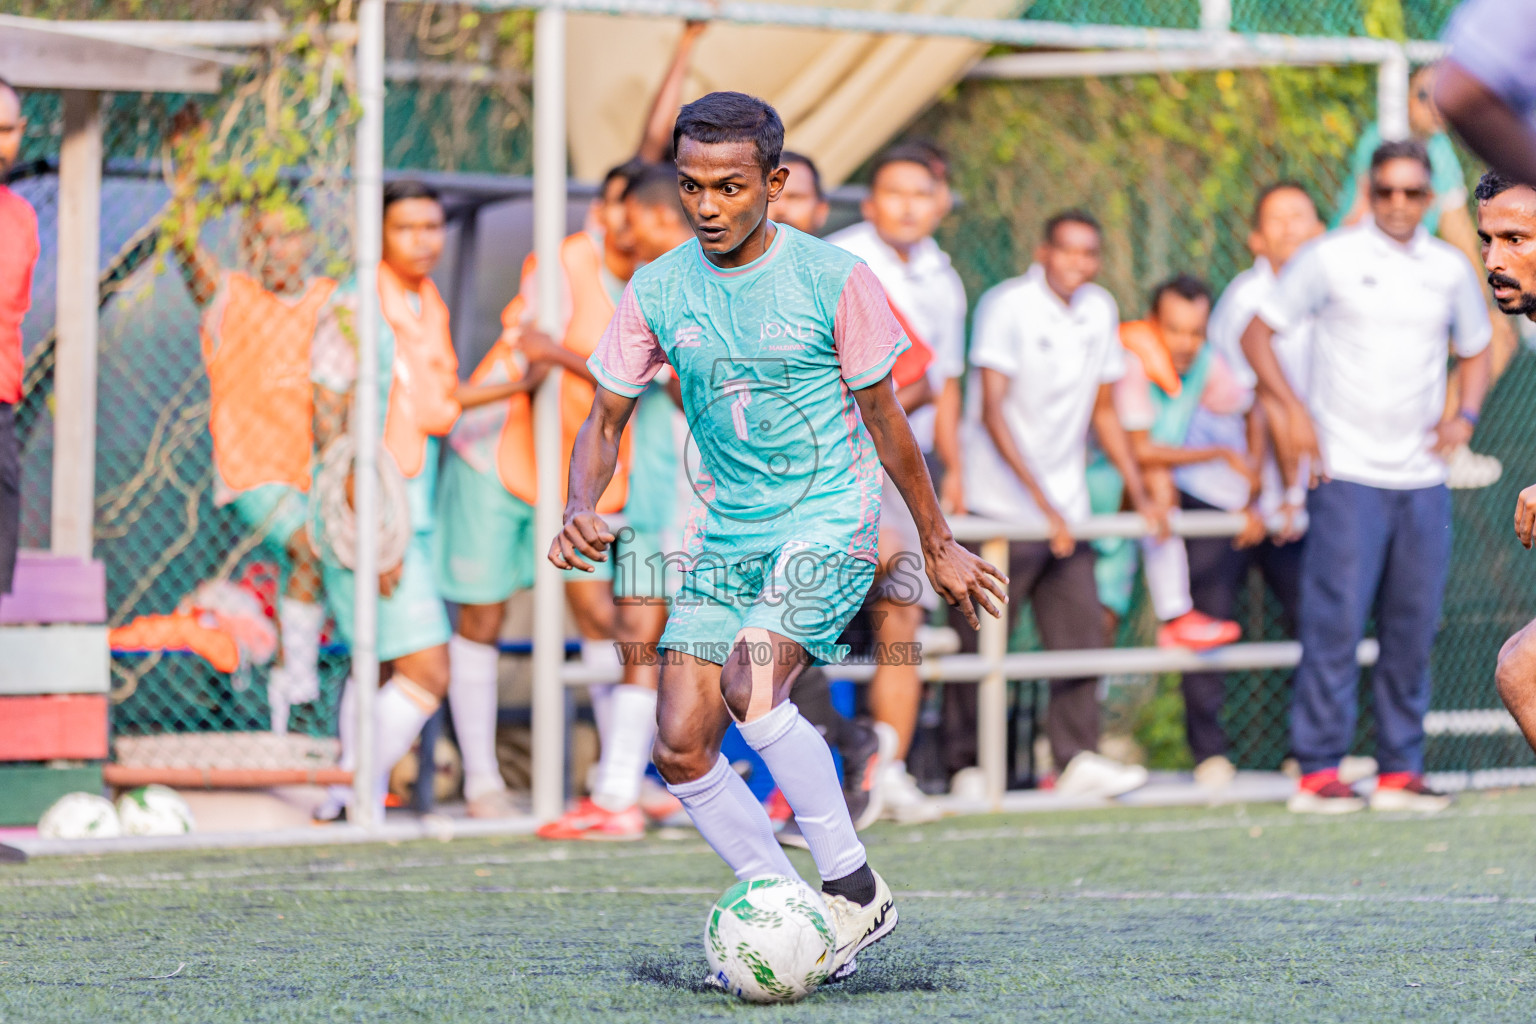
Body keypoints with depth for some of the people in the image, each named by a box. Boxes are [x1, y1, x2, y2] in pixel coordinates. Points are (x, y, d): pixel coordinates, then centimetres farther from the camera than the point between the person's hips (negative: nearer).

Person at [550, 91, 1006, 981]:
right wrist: (582, 510, -11)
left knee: (750, 683, -28)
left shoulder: (833, 279, -8)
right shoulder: (657, 292, 1)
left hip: (831, 523, -5)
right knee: (681, 747, -7)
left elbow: (884, 420, 1)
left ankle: (856, 888, -15)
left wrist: (940, 546, 8)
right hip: (725, 537, 5)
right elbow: (608, 416, 9)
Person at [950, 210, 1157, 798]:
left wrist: (1139, 494, 14)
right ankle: (964, 766, 7)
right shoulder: (1007, 306, -10)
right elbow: (993, 412, -16)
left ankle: (1077, 760, 0)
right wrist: (1043, 505, -21)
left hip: (1067, 511, 6)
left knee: (1082, 634, -2)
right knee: (980, 644, -1)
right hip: (1001, 506, -6)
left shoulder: (1100, 311, 9)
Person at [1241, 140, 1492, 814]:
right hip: (1347, 474, -4)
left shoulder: (1451, 270, 11)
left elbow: (1476, 351, 25)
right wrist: (1291, 409, -10)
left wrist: (1466, 415, 6)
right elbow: (1257, 334, 2)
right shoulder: (1331, 259, -1)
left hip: (1422, 479, 4)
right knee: (1335, 622, -8)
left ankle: (1400, 772, 12)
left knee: (1413, 628, 5)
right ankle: (1318, 771, -4)